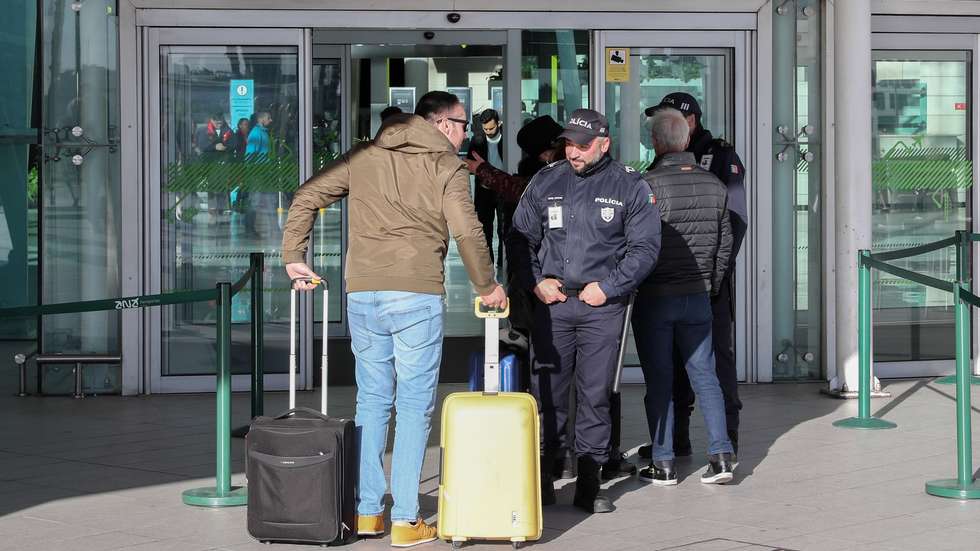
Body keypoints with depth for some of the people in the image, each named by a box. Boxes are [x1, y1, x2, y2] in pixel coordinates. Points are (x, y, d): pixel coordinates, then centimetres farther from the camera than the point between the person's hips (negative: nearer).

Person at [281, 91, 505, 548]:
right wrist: (486, 286, 3)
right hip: (417, 296, -4)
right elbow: (466, 231, -9)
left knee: (371, 402, 14)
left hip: (362, 295, 4)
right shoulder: (446, 165, 1)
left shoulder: (364, 156, 14)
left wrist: (293, 256, 17)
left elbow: (307, 197, 11)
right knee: (414, 406, 1)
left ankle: (367, 511, 14)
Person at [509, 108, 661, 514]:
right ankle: (541, 476, 9)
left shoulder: (630, 187, 2)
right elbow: (520, 237, 14)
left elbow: (645, 247, 0)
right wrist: (535, 281, 0)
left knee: (595, 395, 1)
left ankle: (588, 484, 8)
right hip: (551, 303, 2)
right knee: (547, 391, 1)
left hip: (603, 307, -1)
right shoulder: (545, 182, 9)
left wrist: (608, 287, -8)